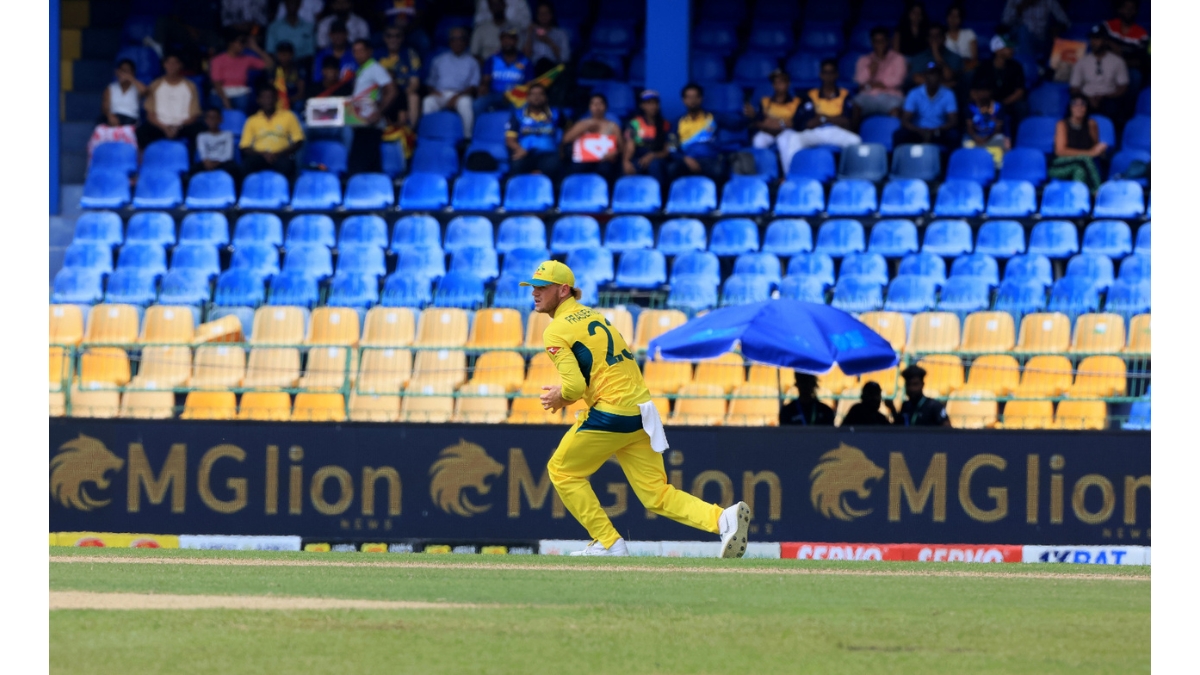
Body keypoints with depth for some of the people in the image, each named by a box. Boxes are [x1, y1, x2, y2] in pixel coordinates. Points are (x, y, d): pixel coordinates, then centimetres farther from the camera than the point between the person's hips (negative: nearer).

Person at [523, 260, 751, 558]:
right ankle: (723, 519, -13)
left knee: (562, 470, 13)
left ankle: (608, 544, 9)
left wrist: (560, 397, 5)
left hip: (610, 415, -8)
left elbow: (575, 387, -17)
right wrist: (569, 390, 24)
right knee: (658, 495, 6)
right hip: (641, 410, 8)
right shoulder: (594, 315, 19)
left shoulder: (556, 332, -8)